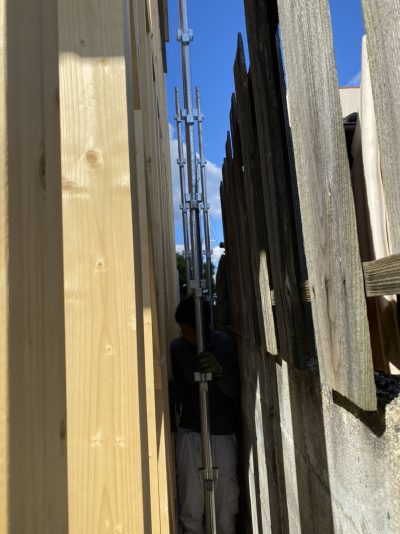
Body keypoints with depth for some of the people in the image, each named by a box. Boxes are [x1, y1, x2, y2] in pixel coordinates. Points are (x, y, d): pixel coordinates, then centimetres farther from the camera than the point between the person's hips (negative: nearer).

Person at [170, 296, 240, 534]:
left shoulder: (224, 343, -9)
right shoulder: (177, 347, -1)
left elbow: (236, 391, -11)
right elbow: (178, 391, 10)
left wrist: (220, 372, -30)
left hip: (222, 434, -2)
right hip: (190, 432, 2)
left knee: (226, 507, 5)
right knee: (190, 510, 4)